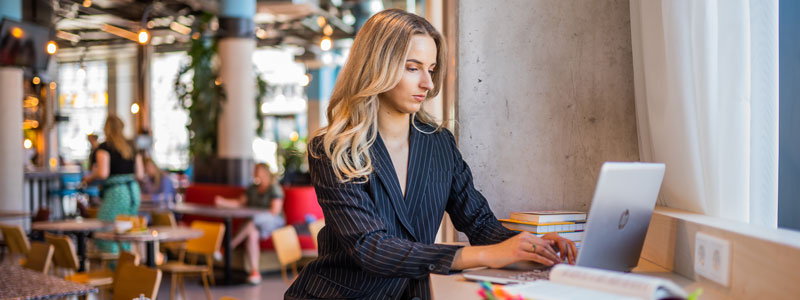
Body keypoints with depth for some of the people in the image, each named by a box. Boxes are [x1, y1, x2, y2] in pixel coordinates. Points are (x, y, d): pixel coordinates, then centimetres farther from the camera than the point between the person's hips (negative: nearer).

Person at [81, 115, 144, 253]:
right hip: (133, 191, 7)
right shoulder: (131, 147, 12)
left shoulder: (104, 147, -4)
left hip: (116, 192, -6)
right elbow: (140, 174, 12)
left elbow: (103, 173, -14)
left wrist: (89, 178, 5)